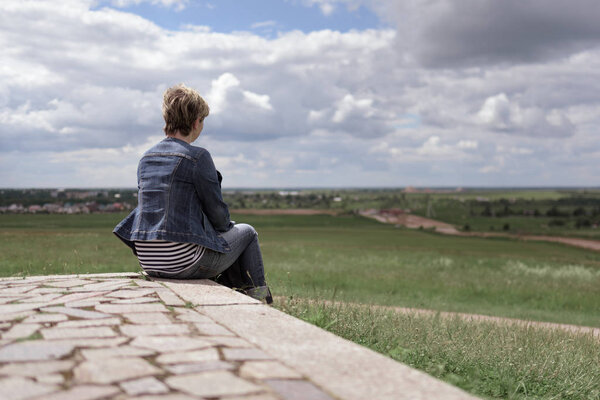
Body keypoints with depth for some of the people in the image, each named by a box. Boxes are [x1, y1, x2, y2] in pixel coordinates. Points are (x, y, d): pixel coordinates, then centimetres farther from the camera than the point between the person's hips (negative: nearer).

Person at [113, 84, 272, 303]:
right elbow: (217, 212, -8)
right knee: (246, 232, 18)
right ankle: (260, 299, 28)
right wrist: (227, 226, 16)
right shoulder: (198, 157, -12)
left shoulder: (146, 158, 9)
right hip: (183, 264, -8)